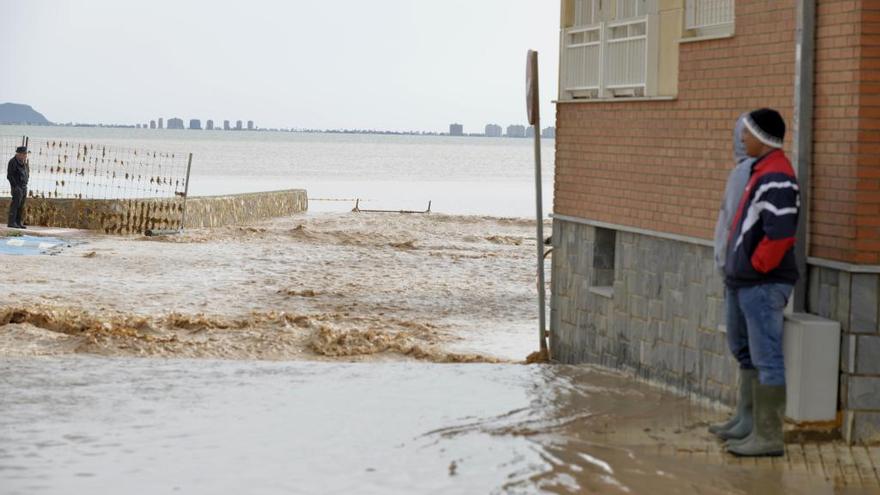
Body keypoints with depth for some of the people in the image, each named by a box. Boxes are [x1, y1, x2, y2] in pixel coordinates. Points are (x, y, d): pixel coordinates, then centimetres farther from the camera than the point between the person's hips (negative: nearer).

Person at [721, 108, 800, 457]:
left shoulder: (776, 180, -18)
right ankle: (759, 427, 24)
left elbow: (780, 234, -26)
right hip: (744, 281, 11)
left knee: (766, 359, -6)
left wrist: (757, 265, -15)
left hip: (763, 284, -11)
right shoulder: (761, 172, 14)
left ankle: (769, 437, -1)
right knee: (746, 352, 17)